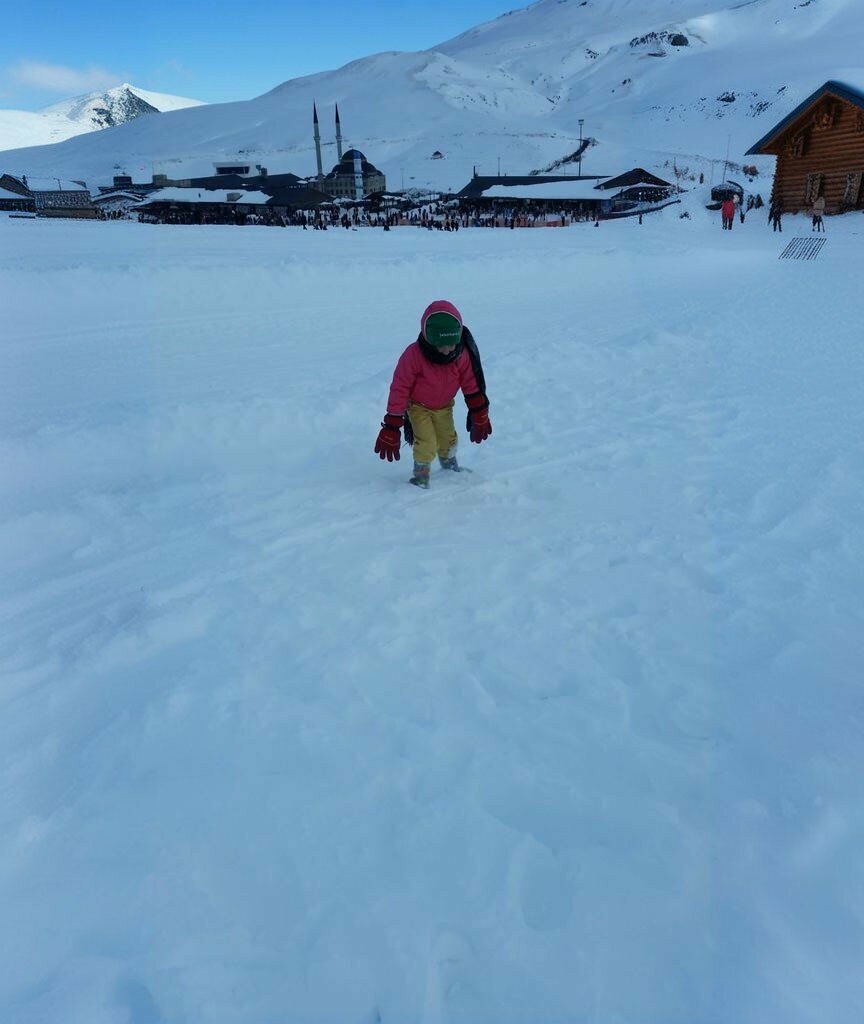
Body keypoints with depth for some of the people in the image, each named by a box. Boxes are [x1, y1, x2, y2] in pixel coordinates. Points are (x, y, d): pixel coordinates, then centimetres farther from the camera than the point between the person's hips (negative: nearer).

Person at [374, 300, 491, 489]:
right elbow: (399, 388, -25)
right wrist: (392, 426, -24)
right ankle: (421, 474, 11)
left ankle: (449, 464, 45)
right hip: (418, 406, -4)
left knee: (448, 439, 13)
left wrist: (479, 416, -3)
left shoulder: (462, 354, -22)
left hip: (444, 406, 4)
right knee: (427, 443, -15)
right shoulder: (414, 354, -34)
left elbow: (472, 385, -7)